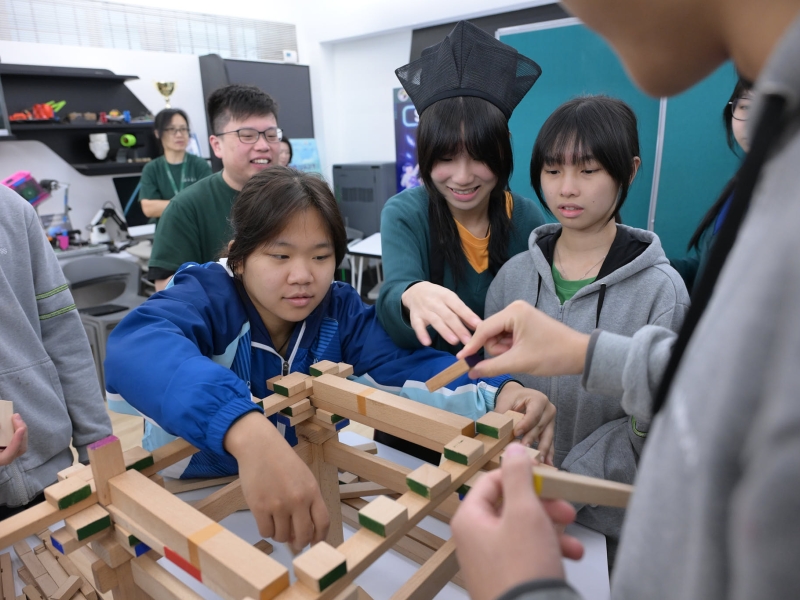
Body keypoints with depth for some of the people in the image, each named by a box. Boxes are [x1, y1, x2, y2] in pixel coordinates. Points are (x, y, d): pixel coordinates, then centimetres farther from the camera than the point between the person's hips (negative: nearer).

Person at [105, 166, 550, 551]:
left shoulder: (340, 310, -7)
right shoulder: (206, 296, -21)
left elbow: (407, 367, -17)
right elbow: (136, 348, -42)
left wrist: (499, 393, -36)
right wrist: (247, 431, -59)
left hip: (307, 491, 2)